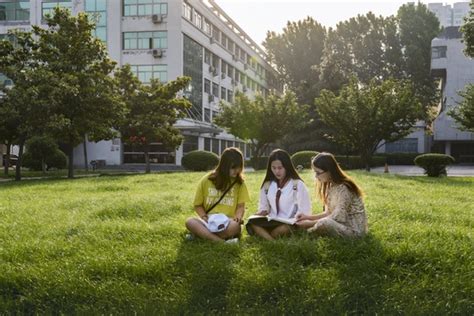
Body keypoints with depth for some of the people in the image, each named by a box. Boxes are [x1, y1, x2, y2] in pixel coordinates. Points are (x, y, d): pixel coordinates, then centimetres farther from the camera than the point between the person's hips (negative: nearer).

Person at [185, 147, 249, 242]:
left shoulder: (239, 182, 5)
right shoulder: (206, 180, 3)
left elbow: (241, 206, 5)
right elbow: (198, 205, 11)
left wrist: (237, 218, -17)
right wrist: (205, 217, -9)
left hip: (227, 223, -1)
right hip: (209, 222, 1)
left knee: (235, 226, -38)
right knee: (190, 222, -33)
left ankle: (202, 234, -26)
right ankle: (222, 241, -40)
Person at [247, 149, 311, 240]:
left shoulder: (298, 185, 0)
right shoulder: (267, 185, 14)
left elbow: (304, 211, -3)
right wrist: (261, 213, -3)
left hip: (291, 224, -4)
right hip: (272, 223, 4)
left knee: (284, 228, -40)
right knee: (252, 223, -28)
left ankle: (264, 236, -18)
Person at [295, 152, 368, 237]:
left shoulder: (343, 189, -22)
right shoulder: (331, 185, 4)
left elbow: (337, 217, -23)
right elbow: (329, 213, 8)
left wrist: (310, 223, -21)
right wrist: (308, 217, -3)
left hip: (355, 228, -9)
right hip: (343, 223, 9)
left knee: (324, 223, -29)